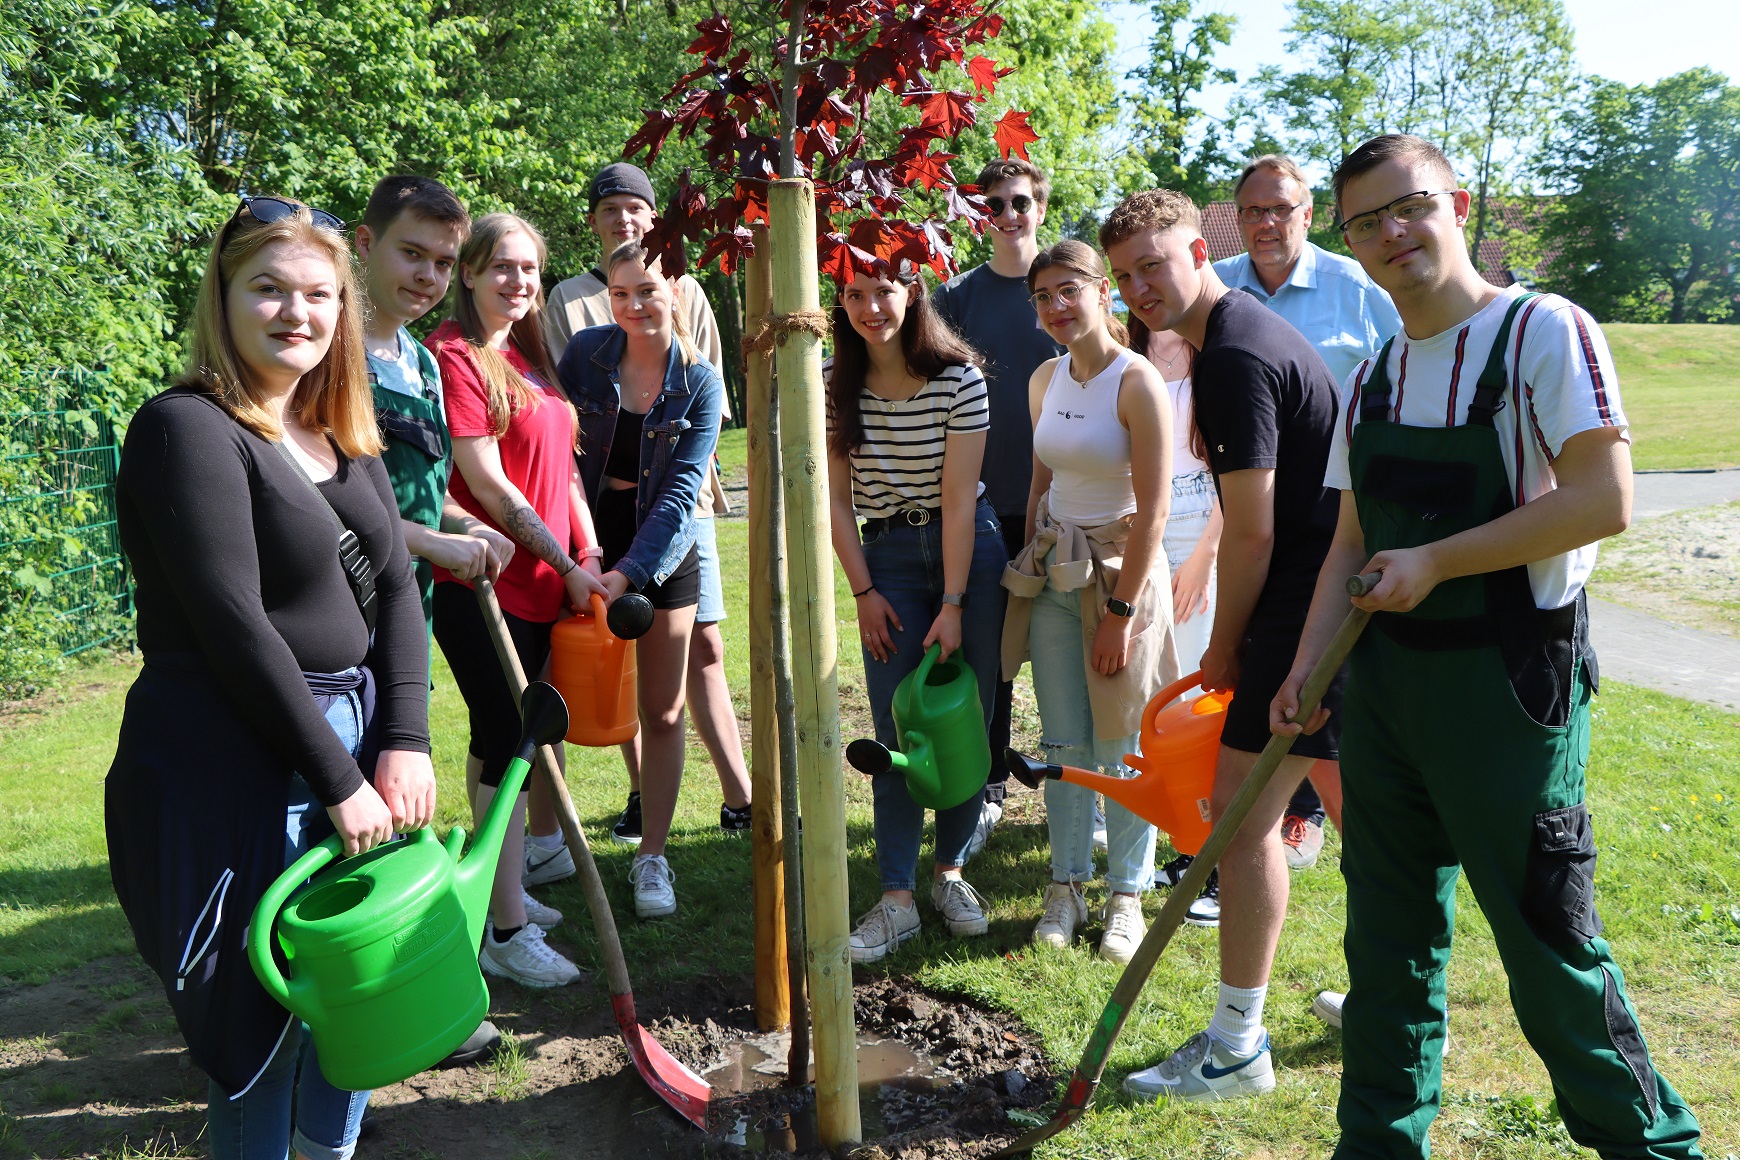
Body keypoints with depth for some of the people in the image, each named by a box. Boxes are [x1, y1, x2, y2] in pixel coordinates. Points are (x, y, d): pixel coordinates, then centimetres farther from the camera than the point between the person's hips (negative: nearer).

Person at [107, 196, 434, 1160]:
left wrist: (404, 740, -6)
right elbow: (233, 627, -19)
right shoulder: (186, 430, -13)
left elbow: (394, 588, 6)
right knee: (263, 1018, 5)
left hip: (352, 747, 8)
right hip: (235, 774, -7)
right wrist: (337, 780, -17)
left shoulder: (343, 437, 10)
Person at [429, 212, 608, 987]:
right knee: (506, 741, -6)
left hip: (537, 585, 8)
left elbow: (559, 465, 16)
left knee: (501, 739, 16)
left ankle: (500, 890, 30)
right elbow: (487, 483, -16)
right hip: (483, 584, -8)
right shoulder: (454, 355, -11)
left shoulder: (526, 357, 15)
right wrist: (567, 565, -11)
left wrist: (590, 554, 7)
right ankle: (506, 931, 3)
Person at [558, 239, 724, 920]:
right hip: (586, 538, 0)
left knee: (663, 711, 4)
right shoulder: (585, 353, -5)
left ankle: (652, 857, 17)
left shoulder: (700, 383, -6)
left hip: (662, 550, 0)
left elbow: (681, 491, -12)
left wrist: (628, 571, -22)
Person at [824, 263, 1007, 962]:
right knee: (896, 729, -2)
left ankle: (950, 871, 21)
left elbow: (959, 497, -13)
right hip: (886, 555, 1)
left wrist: (953, 603, -15)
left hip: (968, 548, -1)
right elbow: (837, 497, 0)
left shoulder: (959, 377, -12)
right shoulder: (835, 385, -4)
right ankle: (896, 899, 3)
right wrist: (863, 592, -3)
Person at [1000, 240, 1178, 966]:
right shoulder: (1045, 380, 7)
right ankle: (1066, 886, 22)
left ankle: (1127, 894, 19)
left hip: (1122, 569, -5)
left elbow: (1153, 511, -15)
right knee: (1063, 744, 9)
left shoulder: (1137, 382, -13)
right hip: (1051, 572, 5)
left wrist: (1121, 612, -15)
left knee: (1121, 749, 3)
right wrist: (1030, 569, 11)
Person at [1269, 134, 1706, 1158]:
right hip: (1384, 680, 7)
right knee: (1389, 938, 15)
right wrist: (1306, 669, 3)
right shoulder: (1371, 379, 11)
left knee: (1550, 943, 4)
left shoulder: (1544, 332, -10)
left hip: (1509, 684, -6)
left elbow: (1605, 500, -20)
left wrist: (1436, 562, -16)